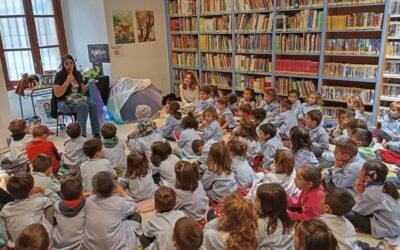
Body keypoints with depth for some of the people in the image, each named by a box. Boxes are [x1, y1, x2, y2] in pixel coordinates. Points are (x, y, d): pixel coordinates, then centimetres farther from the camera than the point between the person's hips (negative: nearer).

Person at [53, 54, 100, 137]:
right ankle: (82, 134, -29)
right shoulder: (59, 75, -6)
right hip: (64, 102, -5)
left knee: (93, 104, -25)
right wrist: (67, 81, -19)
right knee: (83, 106, -34)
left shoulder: (78, 74, 10)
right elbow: (57, 94, -15)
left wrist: (88, 85, -5)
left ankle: (96, 133, -21)